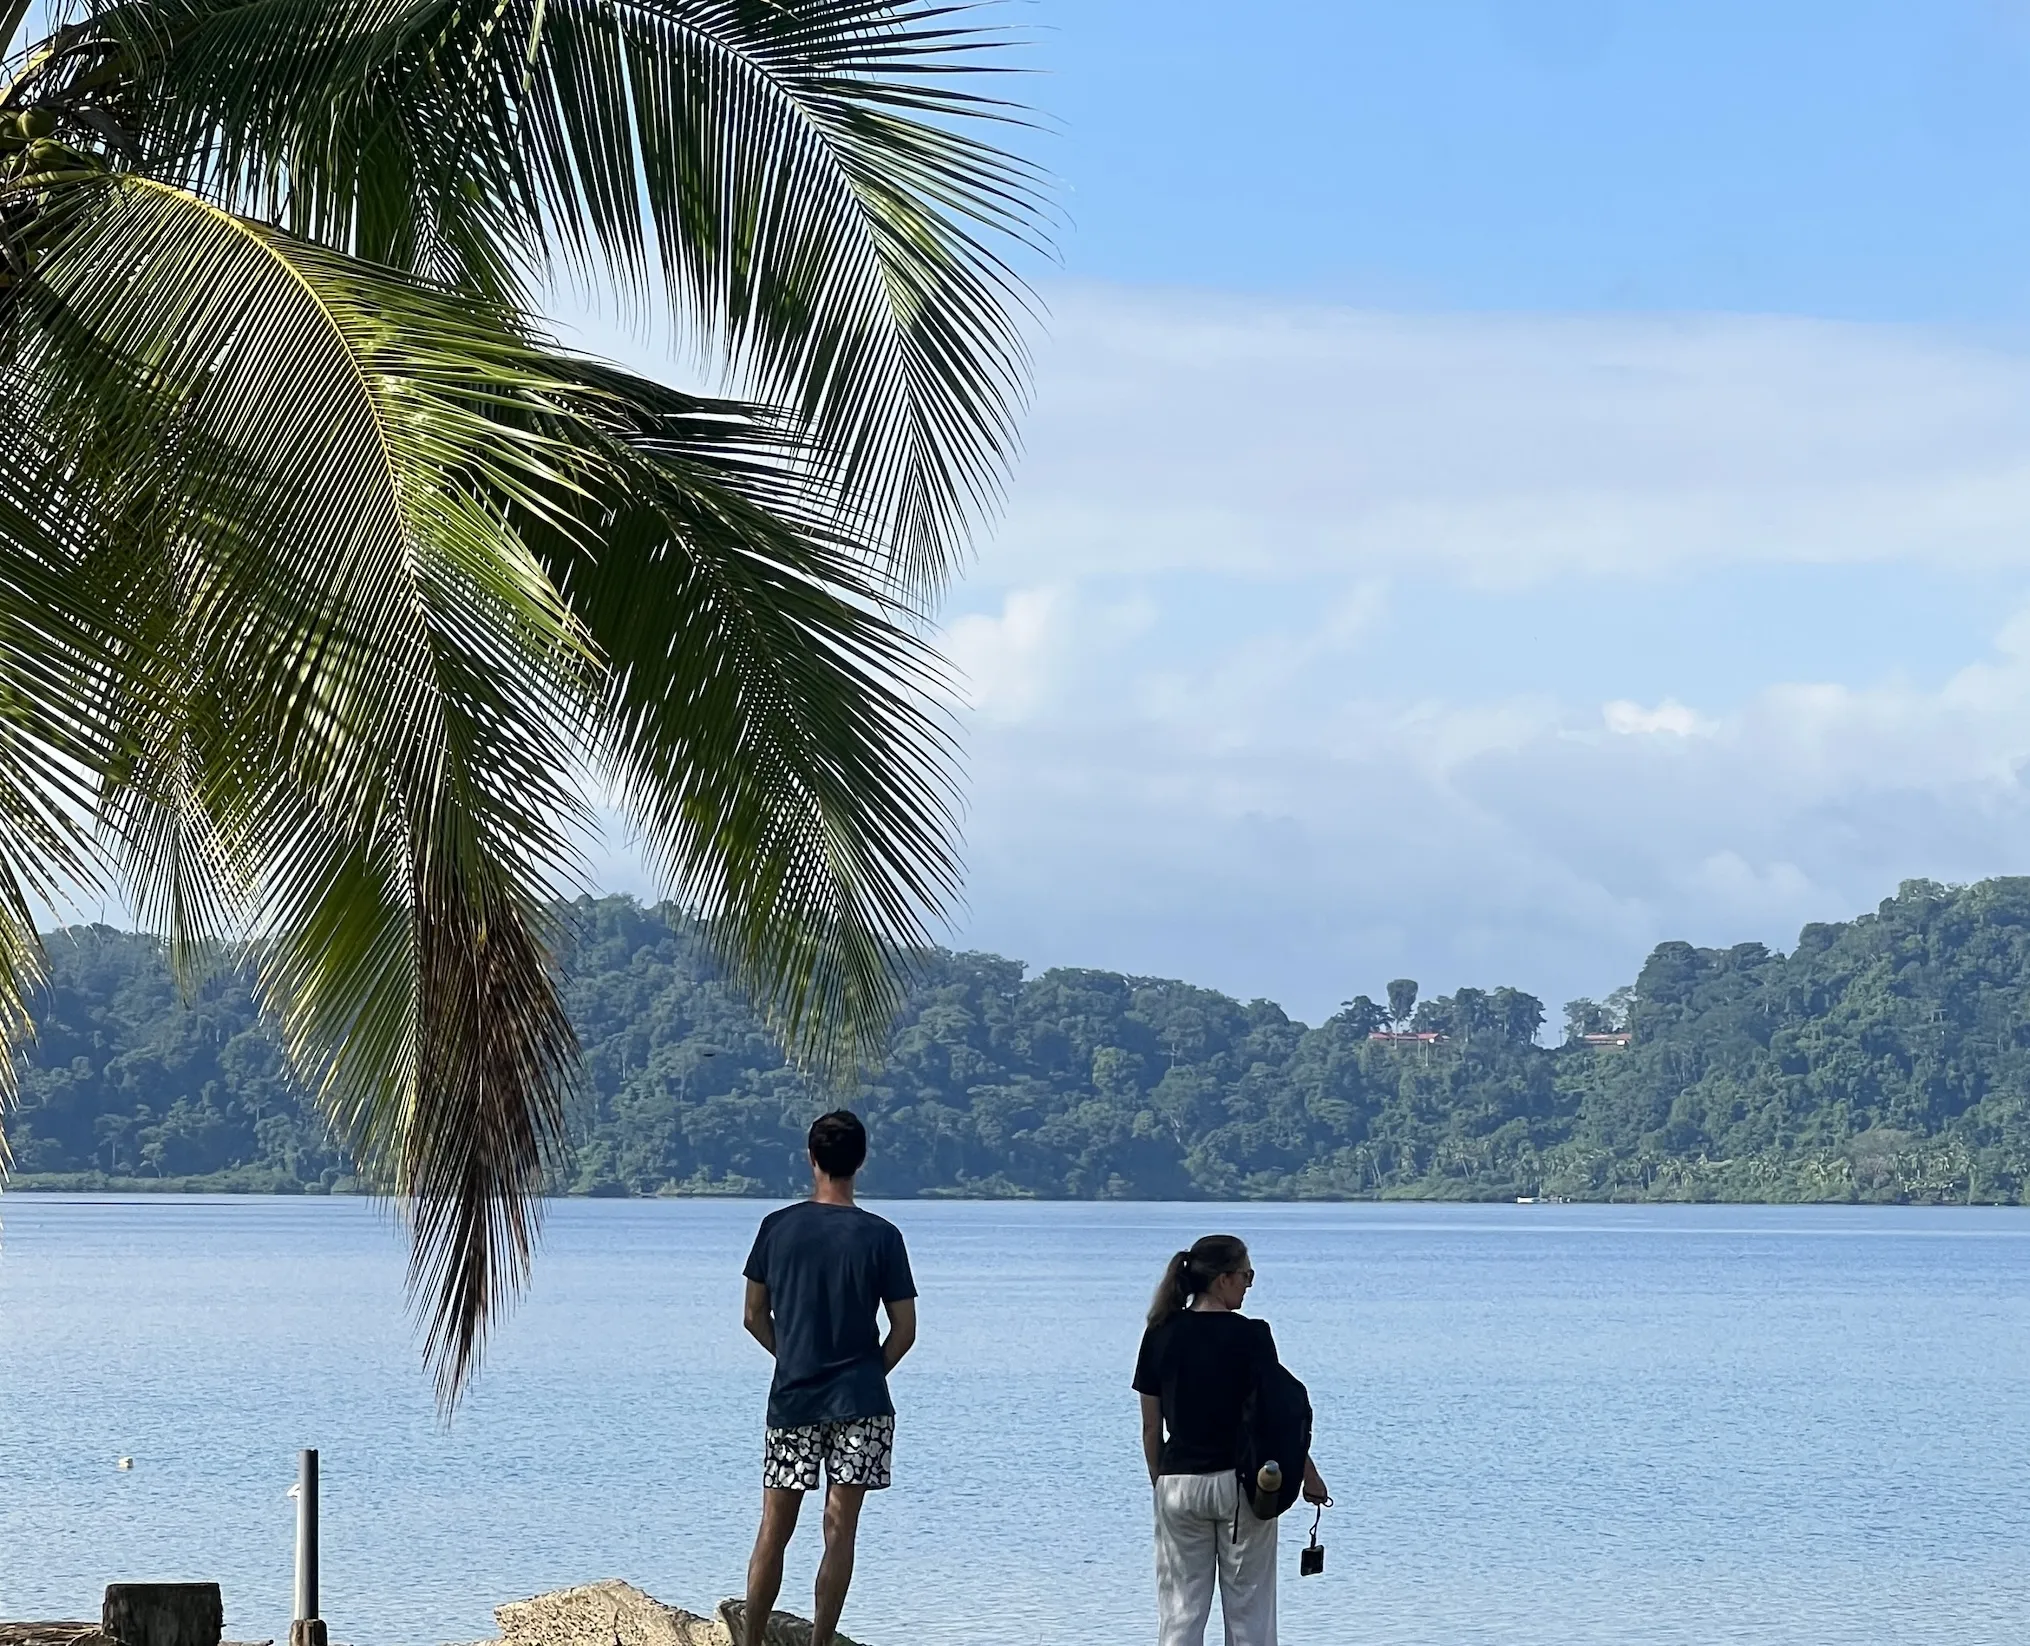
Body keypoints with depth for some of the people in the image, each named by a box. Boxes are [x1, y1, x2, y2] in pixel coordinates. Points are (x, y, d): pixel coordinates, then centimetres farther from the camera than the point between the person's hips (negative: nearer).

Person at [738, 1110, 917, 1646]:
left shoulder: (777, 1227, -1)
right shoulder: (880, 1236, -6)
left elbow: (755, 1316, 5)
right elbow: (904, 1330, -3)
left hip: (790, 1399, 2)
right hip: (859, 1402, -2)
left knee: (774, 1529, 8)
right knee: (840, 1528, 2)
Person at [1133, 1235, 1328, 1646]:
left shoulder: (1160, 1335, 1)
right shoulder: (1251, 1336, -10)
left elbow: (1151, 1426, 5)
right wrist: (1309, 1476, 2)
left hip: (1179, 1482, 3)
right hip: (1240, 1481, -3)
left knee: (1180, 1611, 6)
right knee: (1248, 1608, 7)